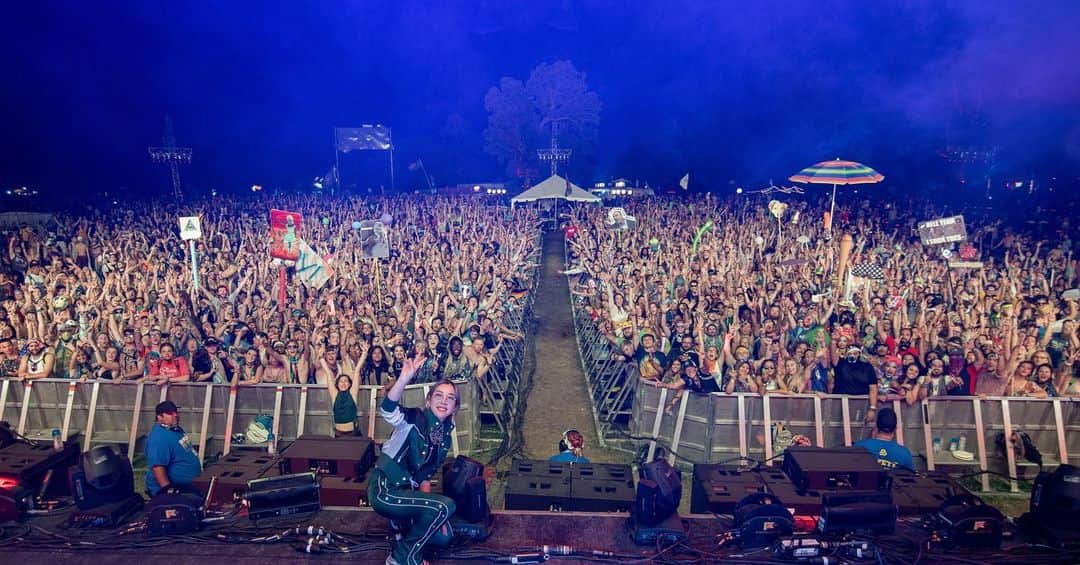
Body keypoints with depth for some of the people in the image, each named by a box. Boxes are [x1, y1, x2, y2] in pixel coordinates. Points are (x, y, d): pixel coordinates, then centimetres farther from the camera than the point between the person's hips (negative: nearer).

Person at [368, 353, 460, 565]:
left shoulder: (445, 434, 8)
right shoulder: (415, 419, -14)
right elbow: (387, 410, -36)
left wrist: (430, 509, 3)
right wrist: (405, 378, -51)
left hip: (406, 491, 8)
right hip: (384, 490, -8)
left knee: (443, 535, 3)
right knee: (446, 506, -21)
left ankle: (402, 523, 24)